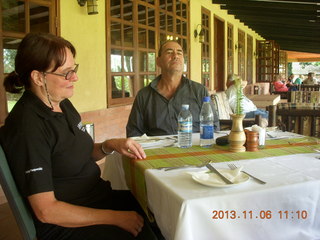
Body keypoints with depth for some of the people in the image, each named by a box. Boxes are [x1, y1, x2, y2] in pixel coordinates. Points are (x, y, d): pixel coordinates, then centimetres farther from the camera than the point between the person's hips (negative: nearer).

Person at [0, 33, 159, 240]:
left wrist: (110, 145, -4)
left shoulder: (63, 104, 4)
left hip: (99, 195, 8)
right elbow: (45, 210, -22)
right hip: (65, 223, -7)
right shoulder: (27, 126, -21)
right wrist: (116, 218, -19)